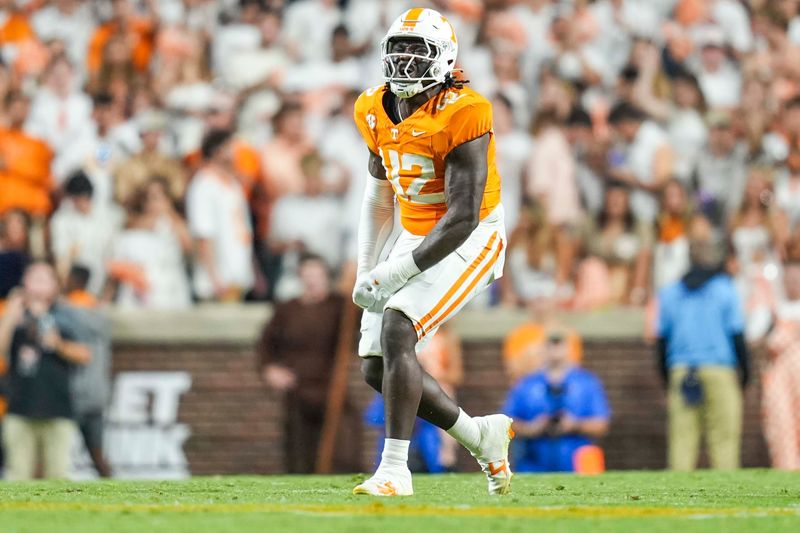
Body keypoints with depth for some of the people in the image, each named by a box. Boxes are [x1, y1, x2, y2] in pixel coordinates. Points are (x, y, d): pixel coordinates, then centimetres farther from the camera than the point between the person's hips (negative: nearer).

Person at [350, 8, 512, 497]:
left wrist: (396, 273, -26)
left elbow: (463, 217, -26)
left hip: (469, 241, -8)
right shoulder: (378, 113, 1)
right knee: (376, 368, 3)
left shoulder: (459, 118, -23)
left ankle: (395, 469, -22)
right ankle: (480, 436, 21)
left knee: (396, 331, -26)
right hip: (416, 237, 8)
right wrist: (366, 270, 10)